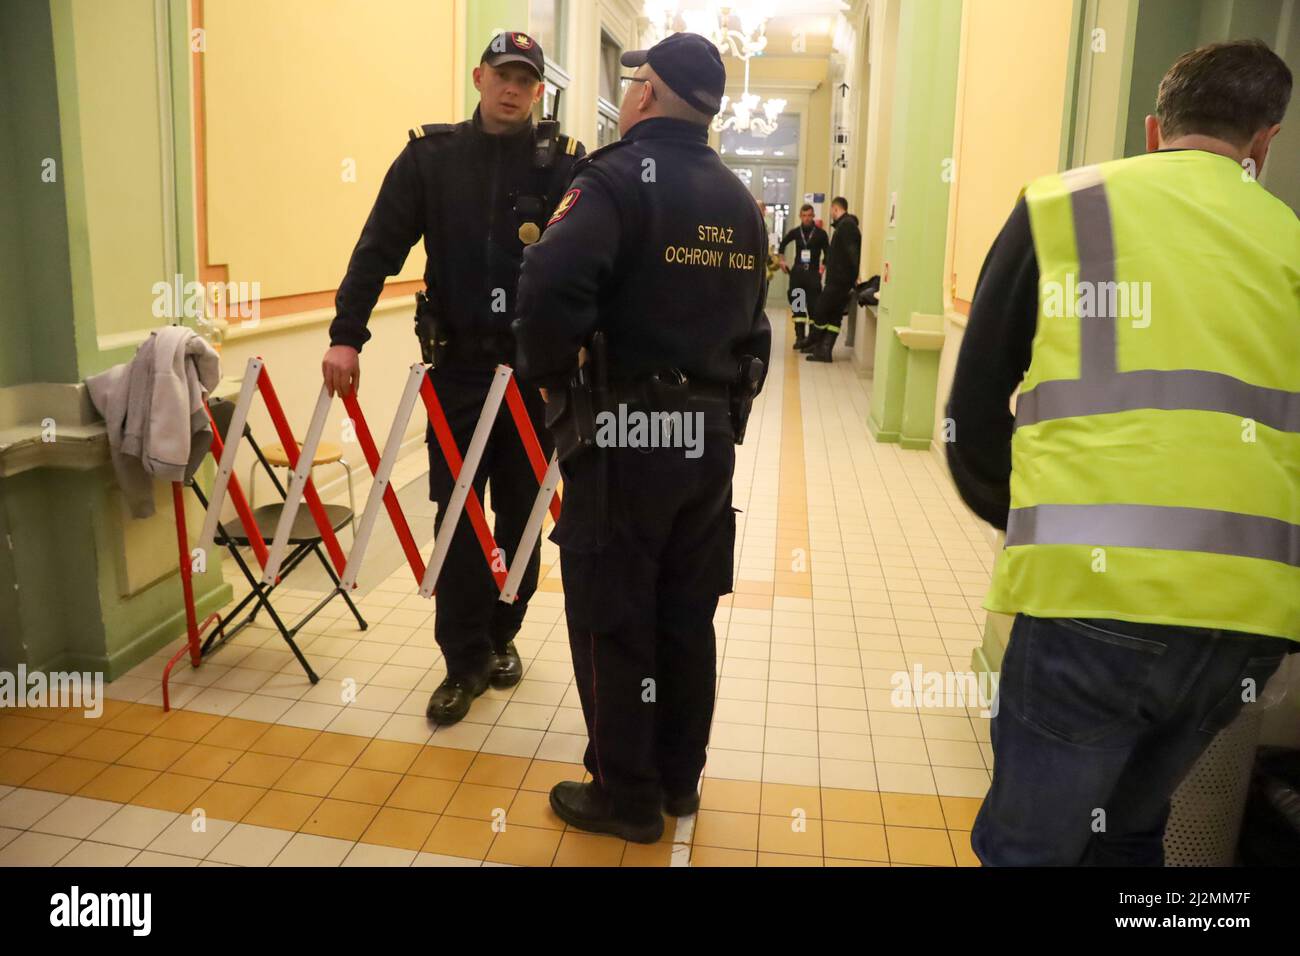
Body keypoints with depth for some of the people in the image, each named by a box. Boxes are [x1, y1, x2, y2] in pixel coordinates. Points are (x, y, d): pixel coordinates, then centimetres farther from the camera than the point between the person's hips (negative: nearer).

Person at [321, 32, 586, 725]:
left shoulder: (562, 160, 1)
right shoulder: (431, 155, 3)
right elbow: (379, 247, -1)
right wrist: (346, 335, -11)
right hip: (457, 365, 0)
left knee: (520, 512, 11)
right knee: (456, 517, 3)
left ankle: (502, 635, 30)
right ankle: (465, 660, 15)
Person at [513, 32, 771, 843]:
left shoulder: (621, 178, -10)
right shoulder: (740, 203, 14)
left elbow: (552, 285, -27)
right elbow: (751, 328, 15)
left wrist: (549, 374, -11)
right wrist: (722, 400, 18)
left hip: (624, 436, -7)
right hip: (710, 437, 7)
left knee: (612, 622, 5)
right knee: (686, 619, 16)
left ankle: (627, 796, 18)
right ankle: (677, 779, 30)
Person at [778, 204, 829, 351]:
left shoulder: (821, 233, 0)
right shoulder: (795, 232, 7)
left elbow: (827, 253, 3)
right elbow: (783, 244, 24)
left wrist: (823, 266, -12)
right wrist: (782, 260, 14)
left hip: (813, 273, -3)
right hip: (797, 272, 3)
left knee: (814, 306, -7)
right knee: (797, 307, 4)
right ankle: (800, 337, 10)